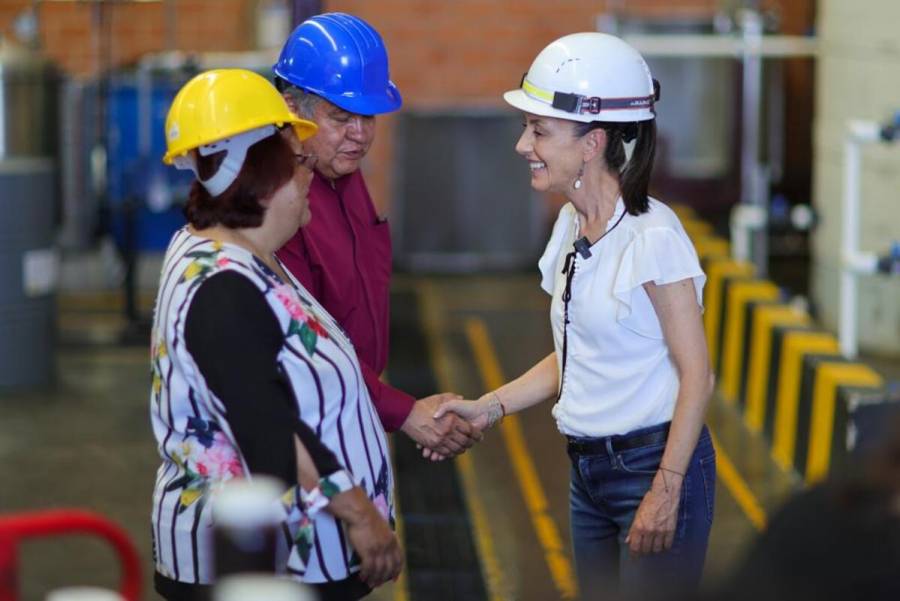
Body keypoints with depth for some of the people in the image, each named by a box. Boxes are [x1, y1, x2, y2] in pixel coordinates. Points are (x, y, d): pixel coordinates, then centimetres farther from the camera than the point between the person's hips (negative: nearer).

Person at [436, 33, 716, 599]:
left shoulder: (653, 235, -17)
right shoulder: (573, 227, 8)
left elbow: (696, 375, -16)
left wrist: (665, 490, -19)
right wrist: (488, 407, 5)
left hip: (655, 463, -8)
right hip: (589, 469, 8)